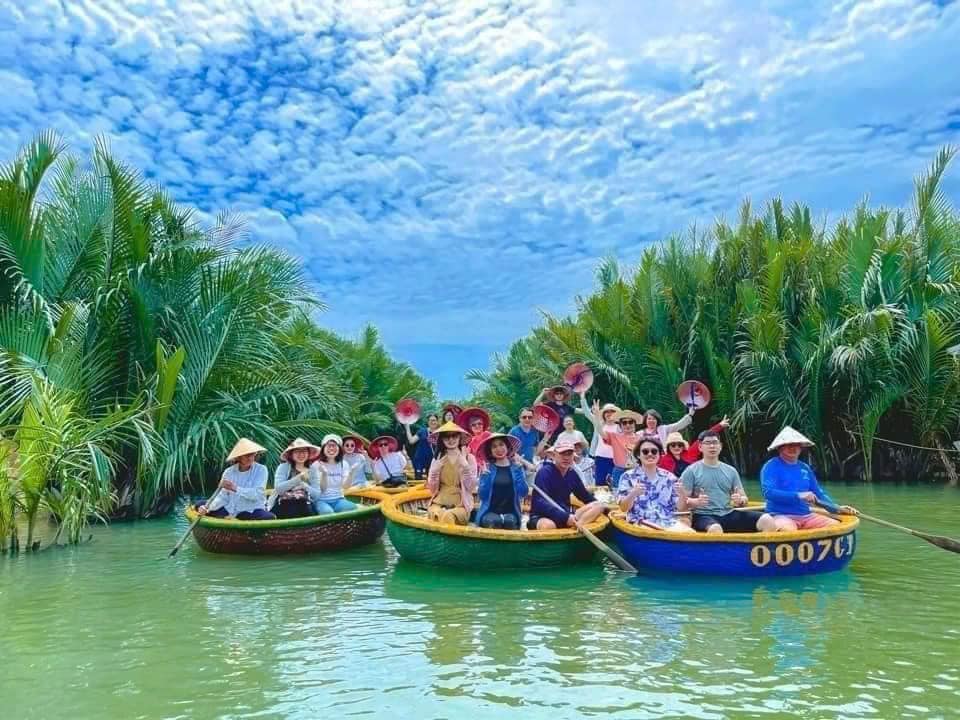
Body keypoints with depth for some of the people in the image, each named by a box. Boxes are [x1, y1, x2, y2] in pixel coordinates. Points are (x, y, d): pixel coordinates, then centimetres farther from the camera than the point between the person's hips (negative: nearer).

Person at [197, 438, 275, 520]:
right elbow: (222, 497, -1)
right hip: (229, 509, 3)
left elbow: (257, 494, -17)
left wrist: (235, 489, -27)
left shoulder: (261, 470, -6)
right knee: (200, 505, -6)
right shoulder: (229, 472, 3)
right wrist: (207, 508, -19)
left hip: (252, 510, -3)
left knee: (271, 517, -34)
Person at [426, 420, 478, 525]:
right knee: (436, 514, -33)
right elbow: (432, 488, 5)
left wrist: (464, 463, -14)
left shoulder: (469, 458, 2)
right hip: (439, 503, 2)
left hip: (461, 505, -2)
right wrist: (437, 467, -8)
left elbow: (471, 487, -8)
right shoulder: (438, 458, 9)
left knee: (448, 516, -34)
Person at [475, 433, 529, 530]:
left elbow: (523, 493, -4)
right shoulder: (487, 469, 8)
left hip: (511, 513, 1)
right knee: (494, 521, -33)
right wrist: (485, 474, -9)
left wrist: (518, 470, -8)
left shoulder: (516, 467, 9)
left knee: (510, 521, -32)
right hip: (489, 512, 0)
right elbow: (482, 495, 0)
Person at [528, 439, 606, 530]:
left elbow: (586, 496, 21)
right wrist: (565, 517, -32)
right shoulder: (545, 472, -12)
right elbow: (540, 502, -23)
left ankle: (573, 527, -32)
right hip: (542, 517, -8)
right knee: (548, 525, -43)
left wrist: (605, 509, 8)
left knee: (598, 506, -12)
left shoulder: (572, 473, 9)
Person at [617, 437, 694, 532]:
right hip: (642, 524, -3)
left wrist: (682, 494, -11)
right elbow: (623, 508, -2)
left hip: (669, 523, 3)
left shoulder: (669, 477, 14)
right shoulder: (628, 476, 6)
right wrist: (633, 494, -21)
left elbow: (681, 508, 10)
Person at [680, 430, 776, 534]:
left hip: (729, 514, 5)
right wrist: (696, 502, -23)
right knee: (715, 529, -41)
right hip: (704, 515, -5)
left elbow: (744, 498, 17)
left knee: (767, 520, -16)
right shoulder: (691, 471, 2)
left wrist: (740, 500, -7)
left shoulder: (731, 471, 16)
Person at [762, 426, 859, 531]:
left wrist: (837, 508, 7)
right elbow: (768, 492, -17)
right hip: (781, 515, -7)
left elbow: (819, 494, 23)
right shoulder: (771, 466, -2)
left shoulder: (805, 468, 18)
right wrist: (798, 496, -24)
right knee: (788, 530, -39)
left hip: (806, 515, 7)